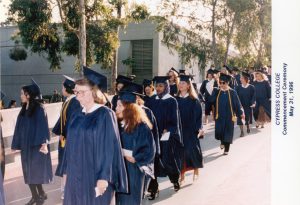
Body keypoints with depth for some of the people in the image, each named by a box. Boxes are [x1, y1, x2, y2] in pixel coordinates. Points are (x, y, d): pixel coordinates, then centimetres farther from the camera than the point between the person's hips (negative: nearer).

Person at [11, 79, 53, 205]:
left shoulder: (38, 109, -12)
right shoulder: (24, 110, 8)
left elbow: (43, 127, -14)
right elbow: (19, 128, 12)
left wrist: (44, 143, -22)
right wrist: (16, 145, 14)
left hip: (36, 145, -7)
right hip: (26, 145, 7)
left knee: (36, 170, 2)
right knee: (29, 171, 9)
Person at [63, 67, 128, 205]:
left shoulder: (105, 115, -11)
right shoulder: (76, 116, 8)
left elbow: (110, 147, -15)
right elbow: (71, 146, 13)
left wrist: (104, 177, -19)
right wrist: (67, 171, 11)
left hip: (97, 176, -6)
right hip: (76, 175, 6)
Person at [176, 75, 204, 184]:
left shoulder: (194, 100, -4)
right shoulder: (176, 99, 5)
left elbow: (198, 115, -6)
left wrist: (199, 128, -15)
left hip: (190, 130, -3)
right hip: (178, 130, 3)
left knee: (192, 150, 1)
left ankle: (196, 170, 24)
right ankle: (182, 175, 13)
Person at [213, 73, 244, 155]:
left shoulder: (232, 92, -5)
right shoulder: (216, 92, 0)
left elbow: (237, 104, -2)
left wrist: (240, 113, -4)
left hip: (229, 116, -2)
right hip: (219, 116, 2)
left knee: (228, 132, 4)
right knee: (219, 131, 0)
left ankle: (226, 149, 19)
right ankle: (222, 142, 34)